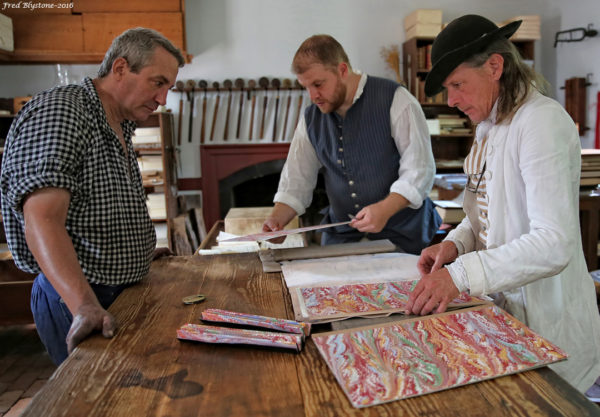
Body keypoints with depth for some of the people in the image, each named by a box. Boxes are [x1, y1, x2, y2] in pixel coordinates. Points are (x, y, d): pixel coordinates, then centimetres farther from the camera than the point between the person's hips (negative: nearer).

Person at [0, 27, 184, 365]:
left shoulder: (121, 128, 14)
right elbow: (42, 220, -30)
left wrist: (143, 248, 19)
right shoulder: (58, 113, -17)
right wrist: (86, 306, -39)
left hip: (125, 291, 9)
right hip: (77, 301, -8)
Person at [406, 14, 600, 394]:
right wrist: (455, 244, -3)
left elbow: (555, 244, -27)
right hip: (500, 307, 8)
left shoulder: (541, 121, -19)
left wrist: (461, 275, -31)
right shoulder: (490, 128, 9)